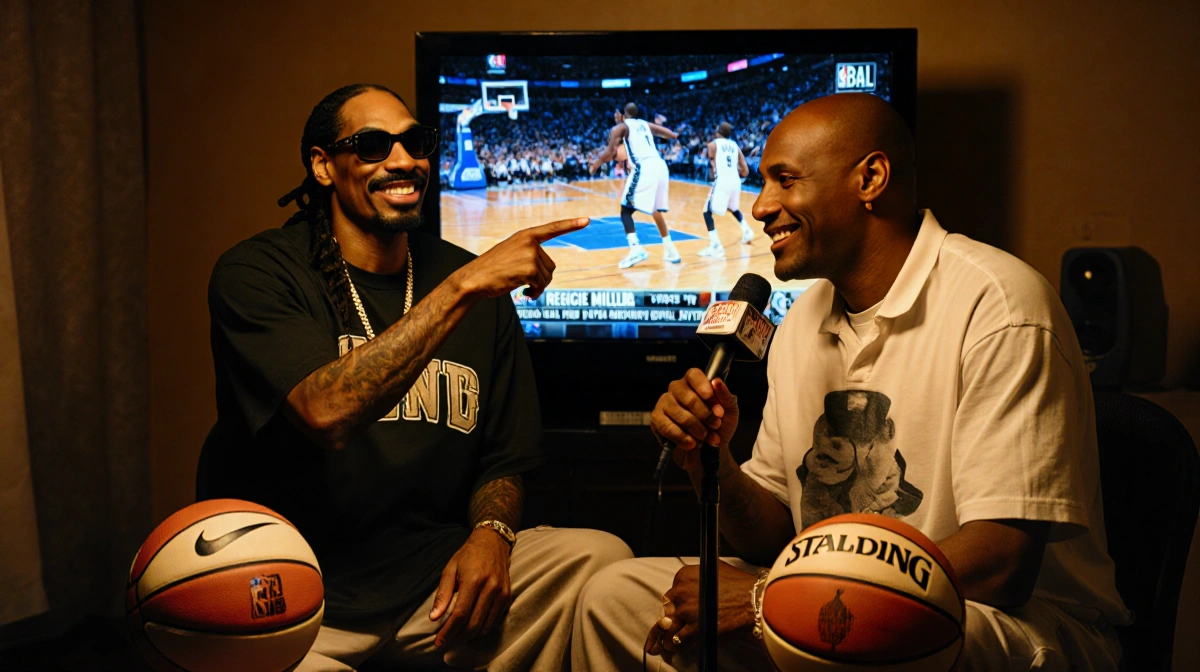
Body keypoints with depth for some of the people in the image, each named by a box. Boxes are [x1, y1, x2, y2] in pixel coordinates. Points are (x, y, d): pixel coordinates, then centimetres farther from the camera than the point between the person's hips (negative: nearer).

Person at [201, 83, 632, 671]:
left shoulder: (477, 282, 7)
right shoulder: (255, 272, -5)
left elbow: (505, 457, 12)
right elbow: (326, 413, -26)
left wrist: (490, 534, -10)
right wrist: (462, 288, -26)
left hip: (435, 577, 4)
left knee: (601, 558, -19)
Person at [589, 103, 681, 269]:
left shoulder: (620, 127, 10)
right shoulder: (646, 124, 26)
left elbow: (610, 153, 0)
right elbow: (673, 135, 21)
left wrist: (595, 165, 15)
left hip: (643, 168, -6)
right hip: (660, 166, 6)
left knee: (626, 210, -1)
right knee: (656, 211, 23)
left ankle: (636, 249, -22)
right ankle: (671, 251, 23)